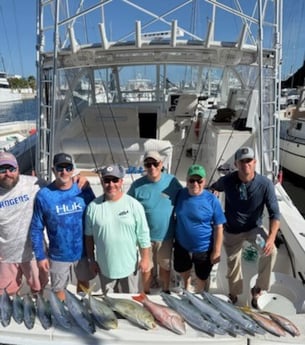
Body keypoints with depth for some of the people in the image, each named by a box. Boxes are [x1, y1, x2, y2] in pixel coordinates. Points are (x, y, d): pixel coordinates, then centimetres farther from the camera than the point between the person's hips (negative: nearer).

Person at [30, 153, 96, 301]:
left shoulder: (83, 190, -11)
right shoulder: (43, 195, -15)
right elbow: (36, 229, -8)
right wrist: (40, 256, -8)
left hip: (83, 251, 2)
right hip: (58, 255, -2)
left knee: (84, 282, 25)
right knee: (59, 290, 19)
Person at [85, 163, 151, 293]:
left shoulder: (134, 205, -13)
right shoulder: (93, 206, -10)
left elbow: (143, 235, -7)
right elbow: (89, 236, 1)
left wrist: (145, 258, -4)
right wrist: (92, 260, 5)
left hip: (129, 265, -1)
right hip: (104, 266, 1)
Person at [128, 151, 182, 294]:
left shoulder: (172, 181, -11)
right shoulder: (137, 185, -14)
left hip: (166, 235, 1)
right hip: (145, 236, -1)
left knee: (165, 266, 21)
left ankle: (166, 292, 44)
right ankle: (146, 294, 41)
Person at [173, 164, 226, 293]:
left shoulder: (211, 200, -18)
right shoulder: (180, 194, -9)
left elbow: (218, 227, -13)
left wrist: (216, 251, -12)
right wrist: (174, 238, 7)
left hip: (204, 249, -3)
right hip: (182, 246, 3)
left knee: (201, 278, 20)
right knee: (183, 271, 27)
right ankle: (186, 286, 60)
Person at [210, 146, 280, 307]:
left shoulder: (265, 184, -23)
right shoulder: (227, 181, -20)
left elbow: (274, 213, -21)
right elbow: (213, 189, 5)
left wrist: (271, 237, -34)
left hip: (254, 227, -1)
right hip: (232, 231, 1)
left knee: (270, 251, -27)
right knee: (233, 263, 14)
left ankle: (258, 289, -4)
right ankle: (234, 294, 43)